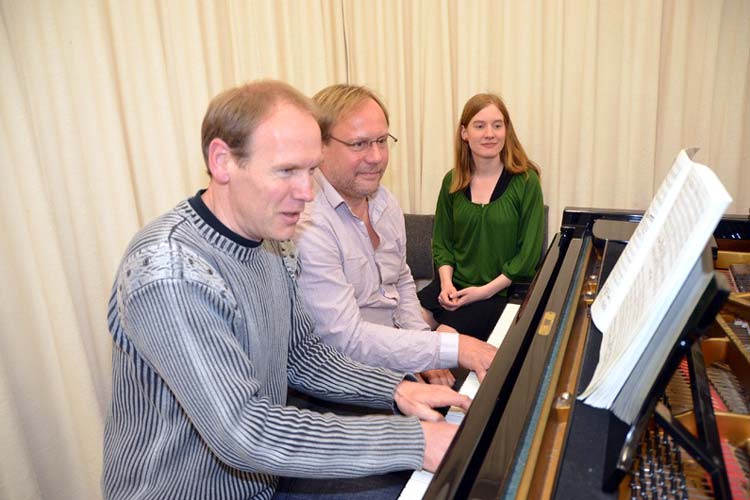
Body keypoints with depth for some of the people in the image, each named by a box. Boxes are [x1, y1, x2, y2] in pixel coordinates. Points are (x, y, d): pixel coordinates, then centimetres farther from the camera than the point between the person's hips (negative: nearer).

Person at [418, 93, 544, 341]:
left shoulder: (525, 182, -6)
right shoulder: (452, 181, 6)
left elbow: (529, 253, -6)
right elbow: (441, 242, 11)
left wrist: (487, 290, -13)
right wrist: (446, 282, -6)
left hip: (502, 291, -3)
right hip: (454, 285, 4)